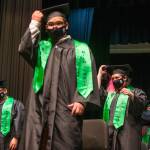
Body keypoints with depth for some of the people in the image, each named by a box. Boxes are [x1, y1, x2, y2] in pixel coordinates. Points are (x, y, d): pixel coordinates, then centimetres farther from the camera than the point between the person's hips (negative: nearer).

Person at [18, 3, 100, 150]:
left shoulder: (80, 48, 11)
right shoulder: (42, 46, 21)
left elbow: (87, 75, 0)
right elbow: (24, 49, 1)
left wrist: (82, 101, -13)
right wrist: (35, 23, 6)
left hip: (66, 107, -3)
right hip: (40, 105, 3)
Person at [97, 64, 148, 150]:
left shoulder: (136, 92, 14)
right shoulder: (110, 94, 27)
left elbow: (142, 105, -4)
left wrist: (131, 95, -23)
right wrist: (100, 74, 18)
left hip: (128, 131, -4)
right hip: (110, 131, 4)